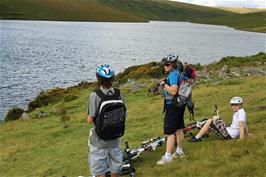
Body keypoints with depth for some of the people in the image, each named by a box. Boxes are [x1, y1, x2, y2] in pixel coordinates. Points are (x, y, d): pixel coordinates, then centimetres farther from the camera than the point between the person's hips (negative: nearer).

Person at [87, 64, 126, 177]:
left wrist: (89, 117, 2)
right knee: (115, 167, 21)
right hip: (115, 137, 4)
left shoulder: (95, 95, -20)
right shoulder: (119, 94, -7)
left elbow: (90, 120, -18)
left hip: (99, 139, -4)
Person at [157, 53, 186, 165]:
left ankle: (167, 156, -1)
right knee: (179, 129, 18)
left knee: (170, 132, -6)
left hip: (172, 106, -10)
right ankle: (179, 152, 29)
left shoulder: (173, 74, -19)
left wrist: (164, 84, -19)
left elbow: (173, 91, -29)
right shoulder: (178, 73, 11)